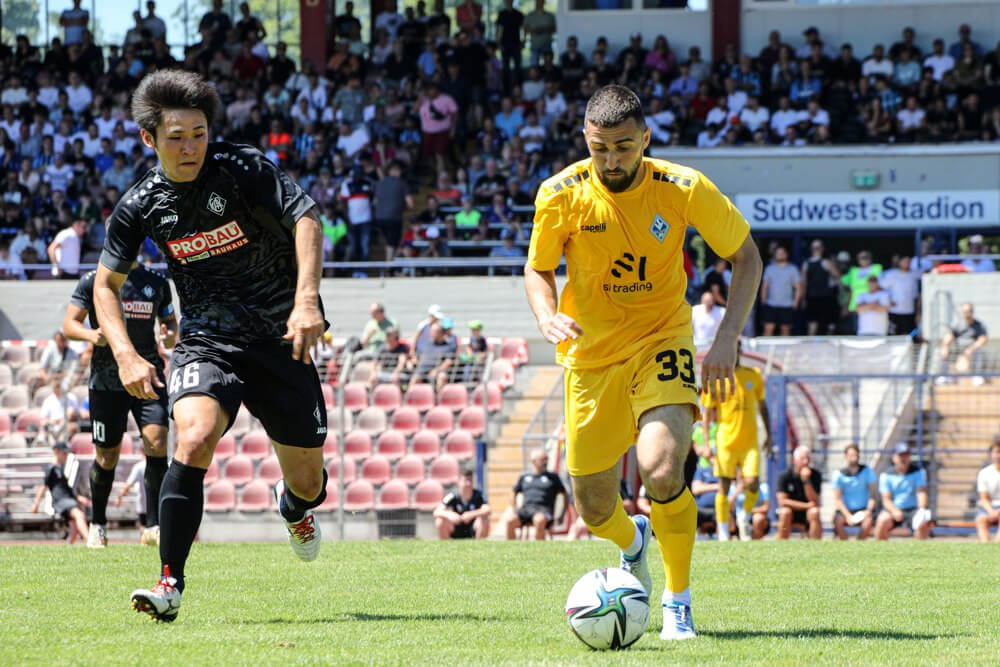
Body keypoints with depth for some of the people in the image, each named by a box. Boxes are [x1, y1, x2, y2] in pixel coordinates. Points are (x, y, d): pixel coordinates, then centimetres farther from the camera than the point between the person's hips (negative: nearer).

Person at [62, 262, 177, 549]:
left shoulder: (157, 283, 10)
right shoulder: (93, 281, 3)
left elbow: (170, 320, 20)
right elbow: (69, 324, 1)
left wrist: (171, 335, -4)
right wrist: (90, 334, -21)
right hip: (106, 380, -1)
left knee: (157, 443, -17)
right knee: (107, 457, 4)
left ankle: (154, 526, -11)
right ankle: (98, 525, 26)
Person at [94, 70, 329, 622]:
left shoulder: (244, 168, -12)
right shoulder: (141, 205, -3)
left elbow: (306, 220, -18)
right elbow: (106, 284, 7)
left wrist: (307, 301, -32)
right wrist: (126, 355, -9)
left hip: (280, 337, 0)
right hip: (207, 342, 0)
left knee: (306, 481, 4)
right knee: (194, 438, -29)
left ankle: (295, 507, 45)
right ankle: (170, 585, -27)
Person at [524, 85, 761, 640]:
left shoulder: (684, 189, -16)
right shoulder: (562, 195, -14)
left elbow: (746, 256, -3)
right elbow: (537, 268, 4)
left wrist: (727, 338, -15)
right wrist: (547, 317, -18)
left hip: (661, 342, -2)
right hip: (590, 354, 2)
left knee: (661, 469, -27)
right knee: (593, 508, 7)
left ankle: (678, 606, -7)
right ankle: (633, 542, 47)